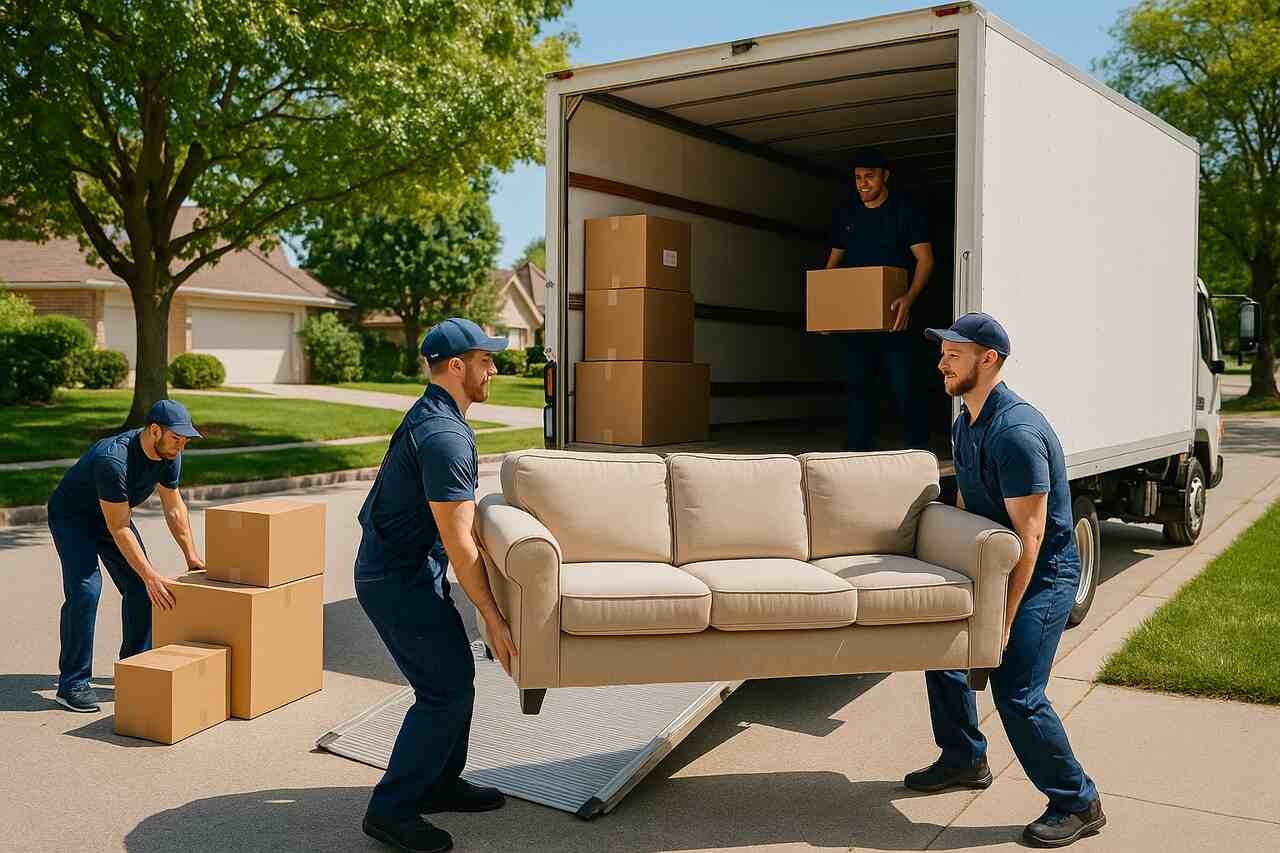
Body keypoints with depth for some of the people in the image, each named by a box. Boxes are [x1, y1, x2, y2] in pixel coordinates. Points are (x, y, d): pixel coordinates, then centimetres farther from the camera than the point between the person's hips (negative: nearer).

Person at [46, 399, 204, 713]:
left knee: (139, 587, 0)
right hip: (71, 516, -7)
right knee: (85, 589, -22)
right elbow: (119, 529, -36)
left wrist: (192, 556, -2)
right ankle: (72, 683, -14)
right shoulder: (112, 459, -39)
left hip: (113, 515, 7)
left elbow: (174, 508, -2)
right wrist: (151, 576, -36)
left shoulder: (170, 456, -16)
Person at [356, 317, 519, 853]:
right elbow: (459, 545, -25)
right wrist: (494, 620, -20)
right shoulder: (444, 437, -24)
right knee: (445, 689, -6)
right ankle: (391, 809, 4)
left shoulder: (431, 416, 9)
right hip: (397, 580, -10)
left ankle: (440, 783, 30)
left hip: (406, 570, 10)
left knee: (455, 675, 16)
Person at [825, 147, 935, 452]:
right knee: (858, 381, 4)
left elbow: (925, 259, -7)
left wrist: (909, 298, -24)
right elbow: (834, 260, 19)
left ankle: (918, 447, 4)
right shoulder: (847, 213, 12)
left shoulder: (905, 209, -1)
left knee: (901, 382, -7)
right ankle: (858, 450, 10)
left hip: (894, 312, -4)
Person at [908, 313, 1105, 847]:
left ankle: (1079, 805, 7)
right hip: (990, 566, 10)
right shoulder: (965, 424, 7)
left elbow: (1030, 535, -26)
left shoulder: (1016, 431, -26)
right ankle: (964, 761, 32)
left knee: (1016, 692, -13)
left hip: (1042, 574, -10)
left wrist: (1005, 616, -24)